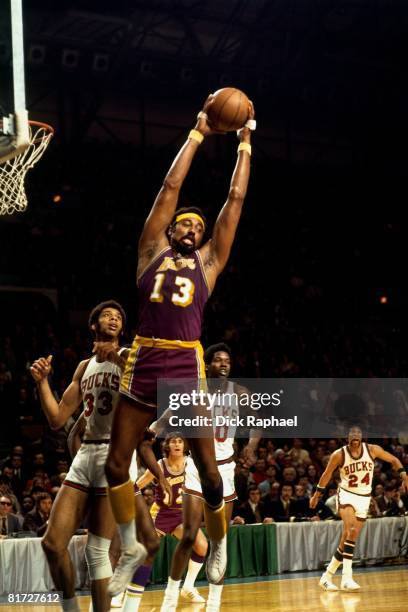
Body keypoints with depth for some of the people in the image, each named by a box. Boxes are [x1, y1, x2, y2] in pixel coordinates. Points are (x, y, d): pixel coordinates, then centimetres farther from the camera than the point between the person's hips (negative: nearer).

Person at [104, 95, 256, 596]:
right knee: (116, 464, 3)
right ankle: (131, 551, 20)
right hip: (143, 366, 1)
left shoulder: (208, 261, 12)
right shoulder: (152, 250, 12)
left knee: (207, 467, 3)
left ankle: (218, 544, 27)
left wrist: (244, 143, 16)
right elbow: (171, 187, 10)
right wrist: (198, 133, 14)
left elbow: (236, 198, 12)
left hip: (187, 368, -1)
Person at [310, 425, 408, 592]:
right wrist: (317, 495, 11)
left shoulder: (372, 450, -8)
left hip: (364, 497, 3)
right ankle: (347, 577, -31)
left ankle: (327, 576, 14)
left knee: (352, 535, 2)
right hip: (346, 494, -3)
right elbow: (327, 474, 3)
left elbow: (393, 460, 4)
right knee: (349, 529, -27)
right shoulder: (339, 455, -12)